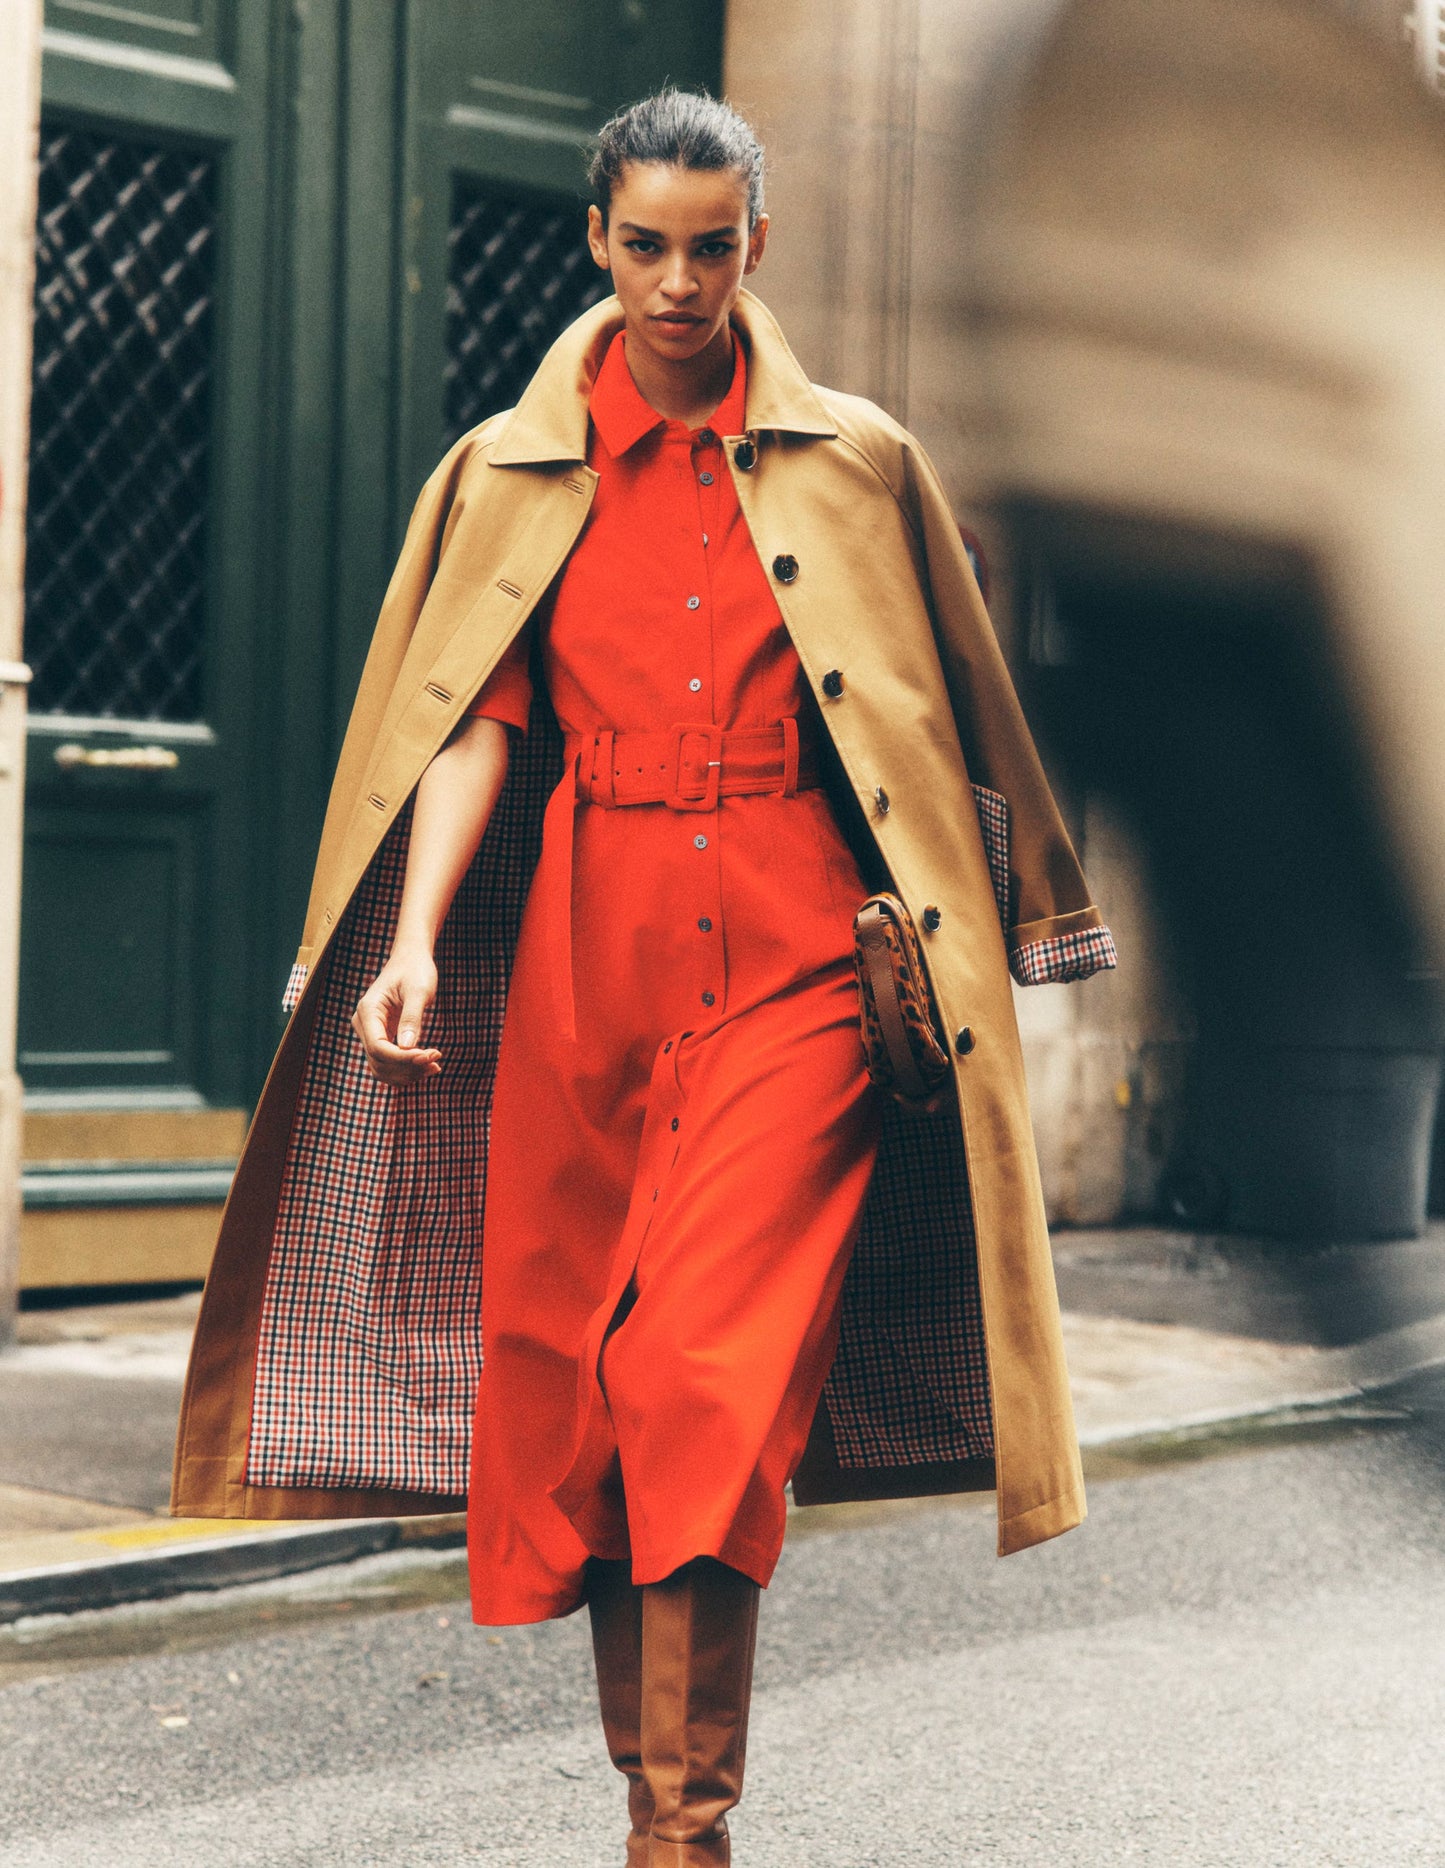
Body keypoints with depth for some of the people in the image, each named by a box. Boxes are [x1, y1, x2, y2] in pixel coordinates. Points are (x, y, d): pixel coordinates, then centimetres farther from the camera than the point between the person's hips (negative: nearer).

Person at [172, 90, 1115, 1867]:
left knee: (715, 1370, -13)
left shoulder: (857, 463, 6)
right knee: (575, 1370, 4)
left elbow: (945, 721, 12)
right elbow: (472, 718, 1)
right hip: (583, 945, 2)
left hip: (793, 953, -2)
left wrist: (956, 971, 12)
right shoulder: (513, 474, 9)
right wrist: (415, 940, -13)